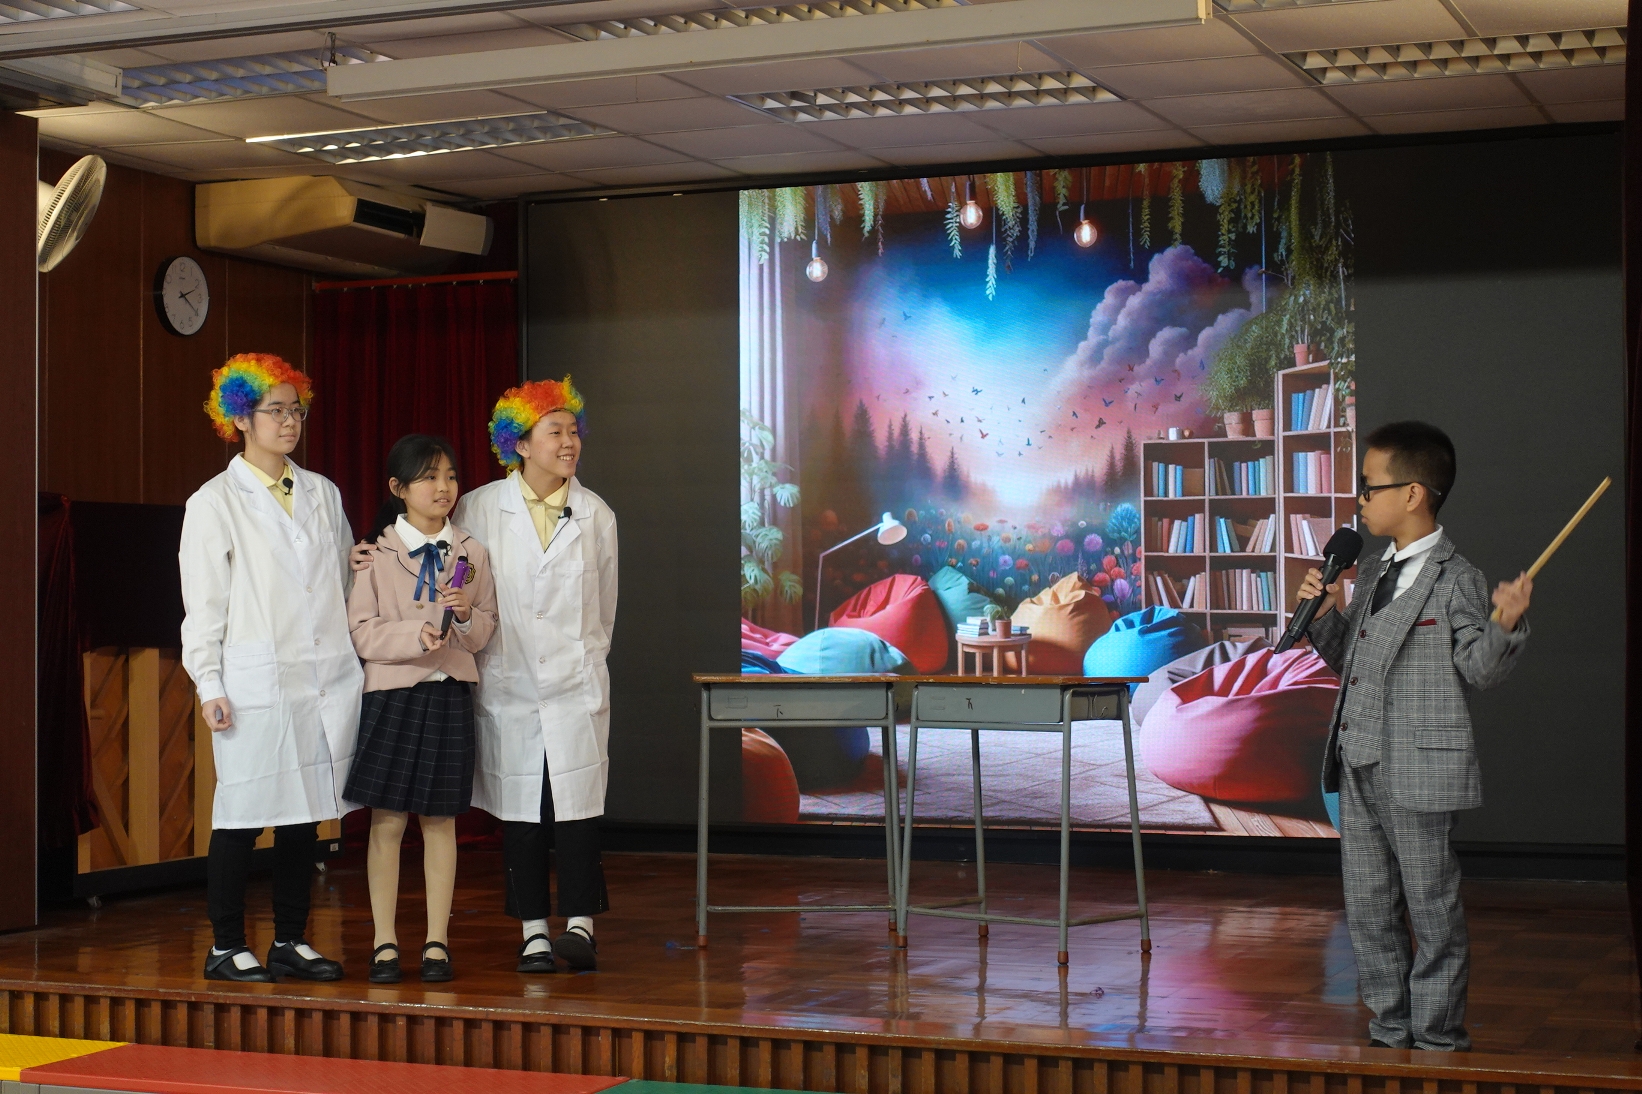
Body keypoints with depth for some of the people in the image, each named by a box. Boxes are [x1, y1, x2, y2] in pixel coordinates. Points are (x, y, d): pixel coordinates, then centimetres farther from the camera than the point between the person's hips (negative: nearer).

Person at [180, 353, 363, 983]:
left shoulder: (322, 494, 15)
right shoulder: (214, 503, 1)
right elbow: (203, 601, -2)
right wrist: (209, 685, -6)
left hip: (328, 680, 5)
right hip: (257, 686, -5)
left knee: (305, 814, 8)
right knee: (244, 815, -2)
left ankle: (291, 941, 17)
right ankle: (227, 948, 8)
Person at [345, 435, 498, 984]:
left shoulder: (470, 553, 7)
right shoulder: (377, 553, -1)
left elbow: (488, 630, 9)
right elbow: (361, 631, -6)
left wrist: (466, 617, -12)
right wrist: (416, 636, -19)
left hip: (450, 693, 2)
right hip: (391, 693, -2)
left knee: (441, 821, 6)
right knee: (386, 821, 1)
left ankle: (437, 943, 12)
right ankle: (384, 943, 9)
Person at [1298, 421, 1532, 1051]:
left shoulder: (1455, 581, -9)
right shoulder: (1371, 575, 13)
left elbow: (1479, 670, -10)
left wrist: (1505, 625, -27)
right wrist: (1326, 614, 6)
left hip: (1419, 774, -8)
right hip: (1360, 769, 8)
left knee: (1432, 909, 2)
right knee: (1368, 908, 13)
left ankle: (1438, 1038, 12)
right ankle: (1391, 1032, 24)